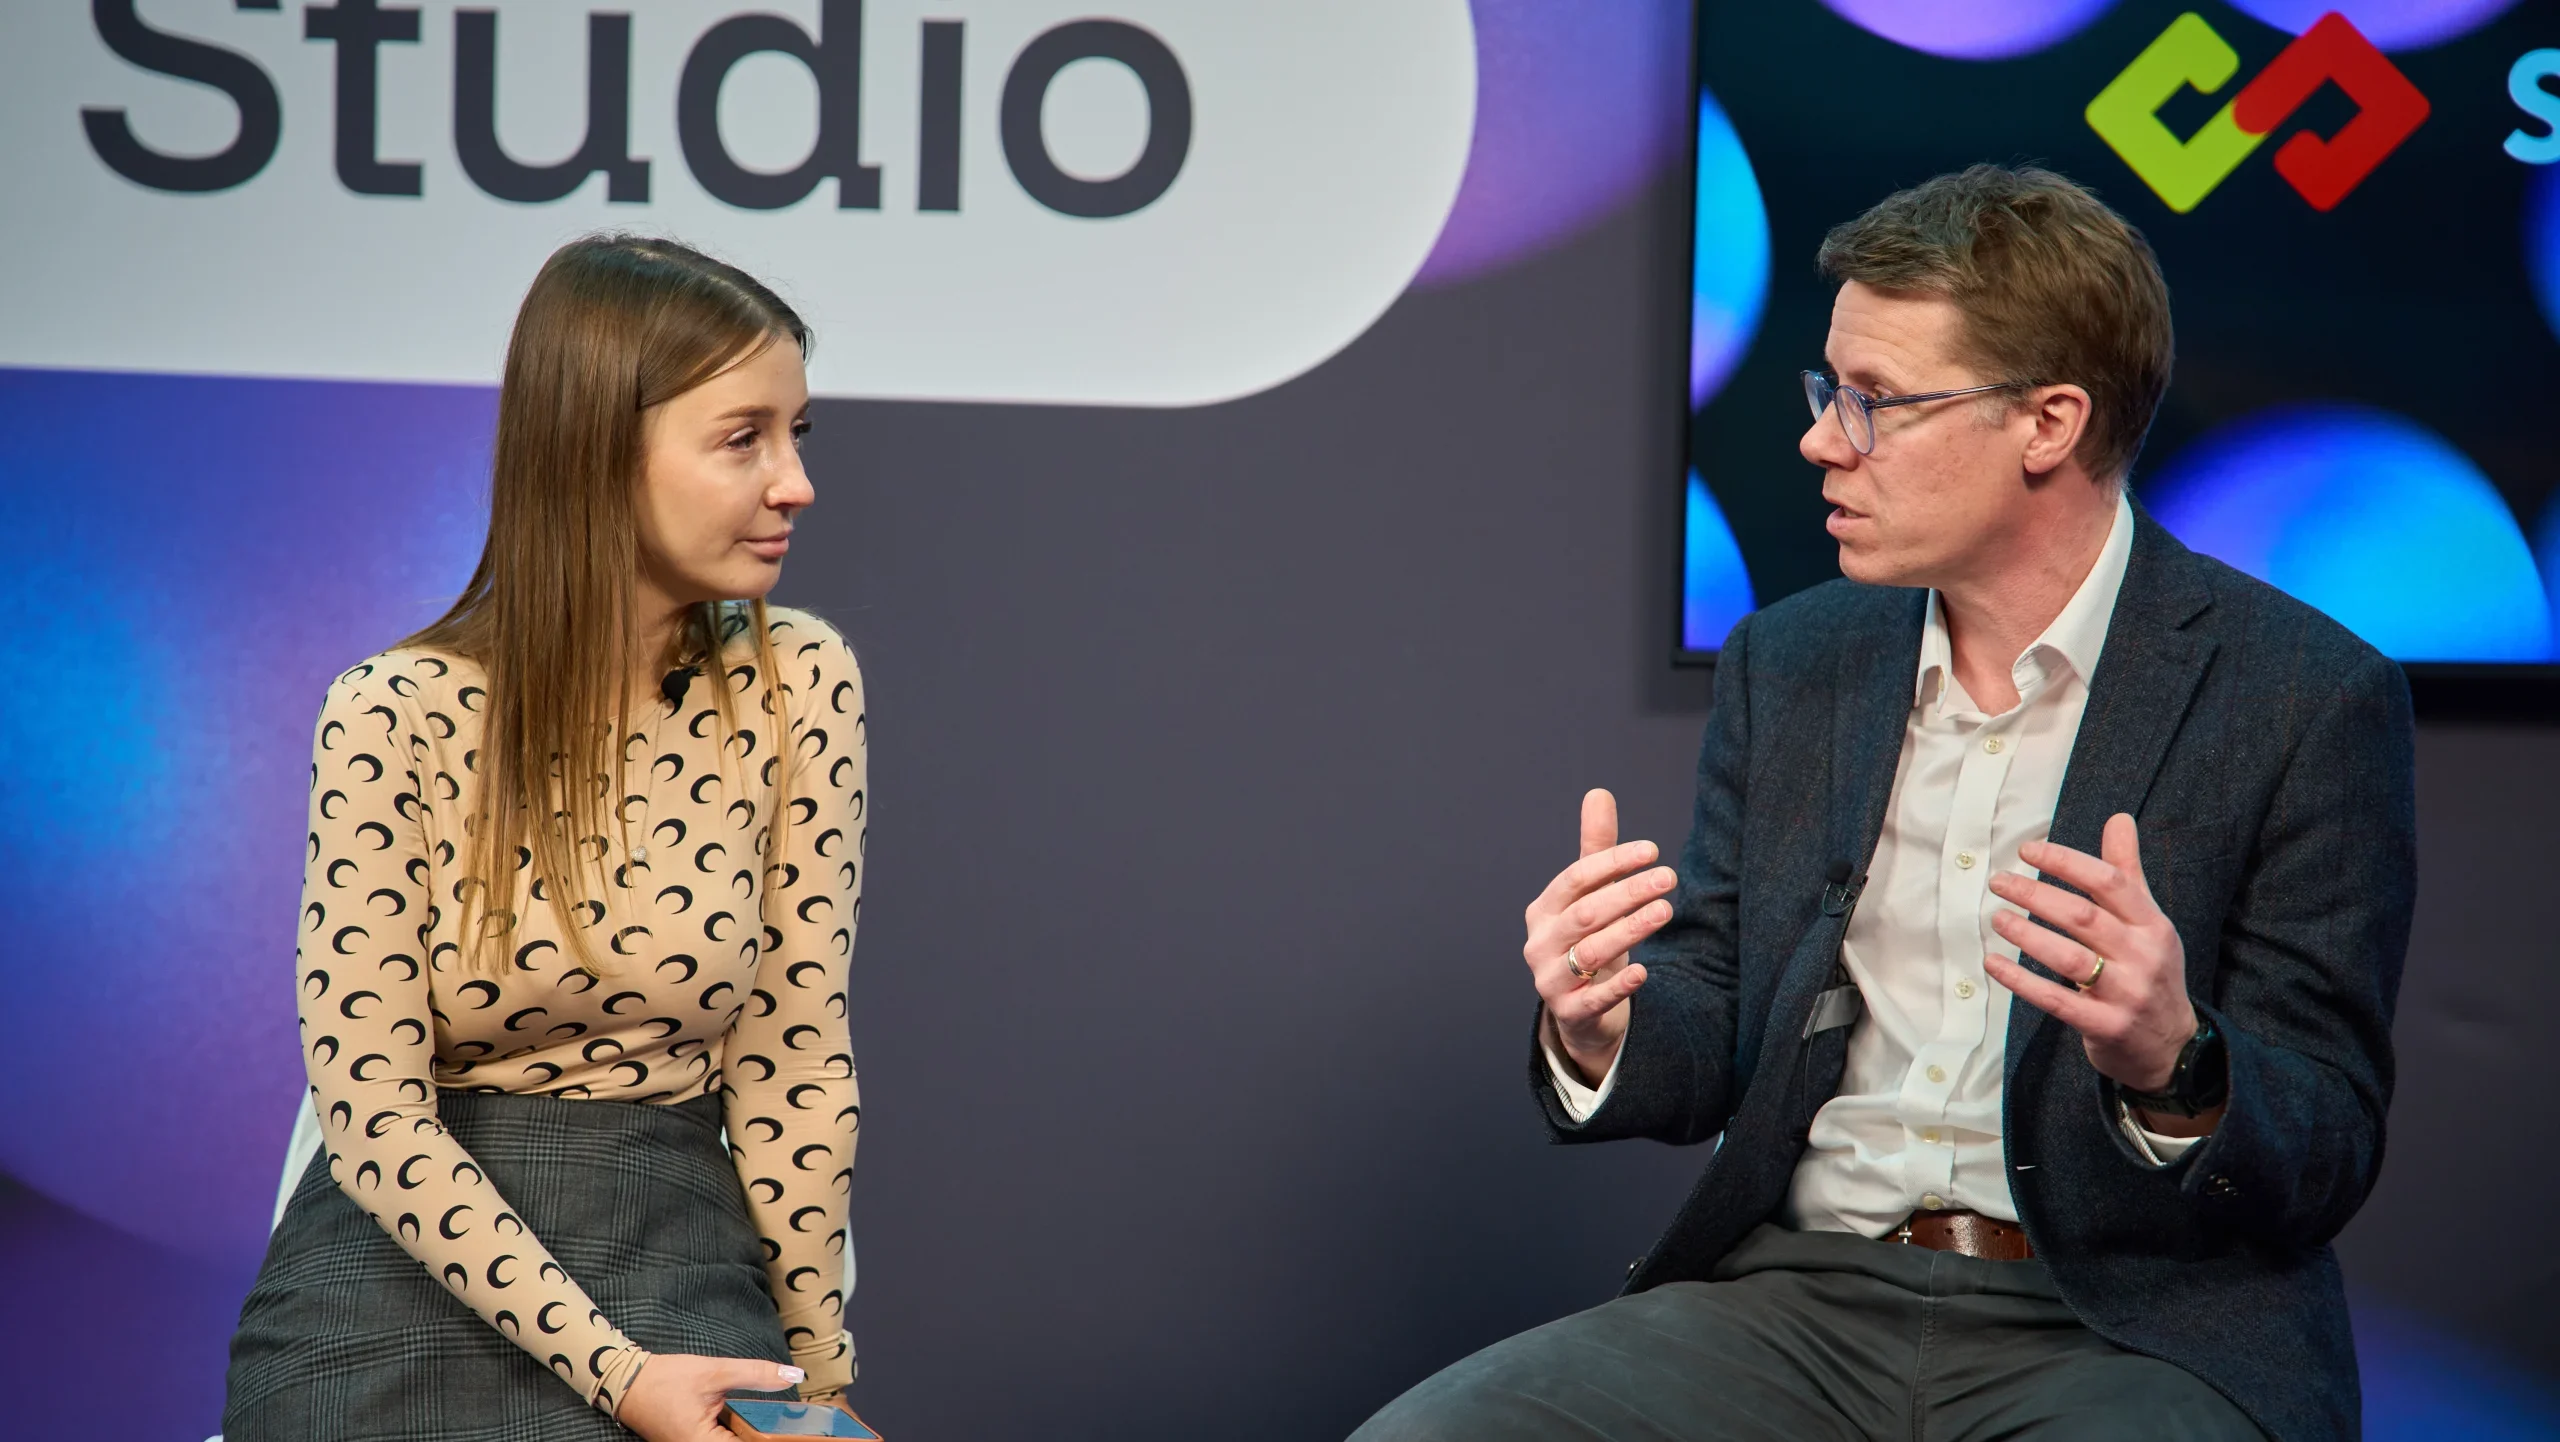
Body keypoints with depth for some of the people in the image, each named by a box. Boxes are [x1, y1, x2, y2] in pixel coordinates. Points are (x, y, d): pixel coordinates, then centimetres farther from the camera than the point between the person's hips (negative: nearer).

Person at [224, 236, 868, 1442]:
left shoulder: (797, 688, -1)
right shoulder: (396, 720, -9)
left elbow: (792, 1068, 3)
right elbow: (375, 1115, -11)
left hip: (673, 1246, 2)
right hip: (407, 1264, -1)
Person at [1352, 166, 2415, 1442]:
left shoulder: (2308, 702, -5)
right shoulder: (1788, 664, 12)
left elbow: (2322, 1159, -4)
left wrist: (2172, 1071, -26)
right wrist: (1602, 1030, -8)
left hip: (2118, 1335, -4)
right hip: (1797, 1302, 4)